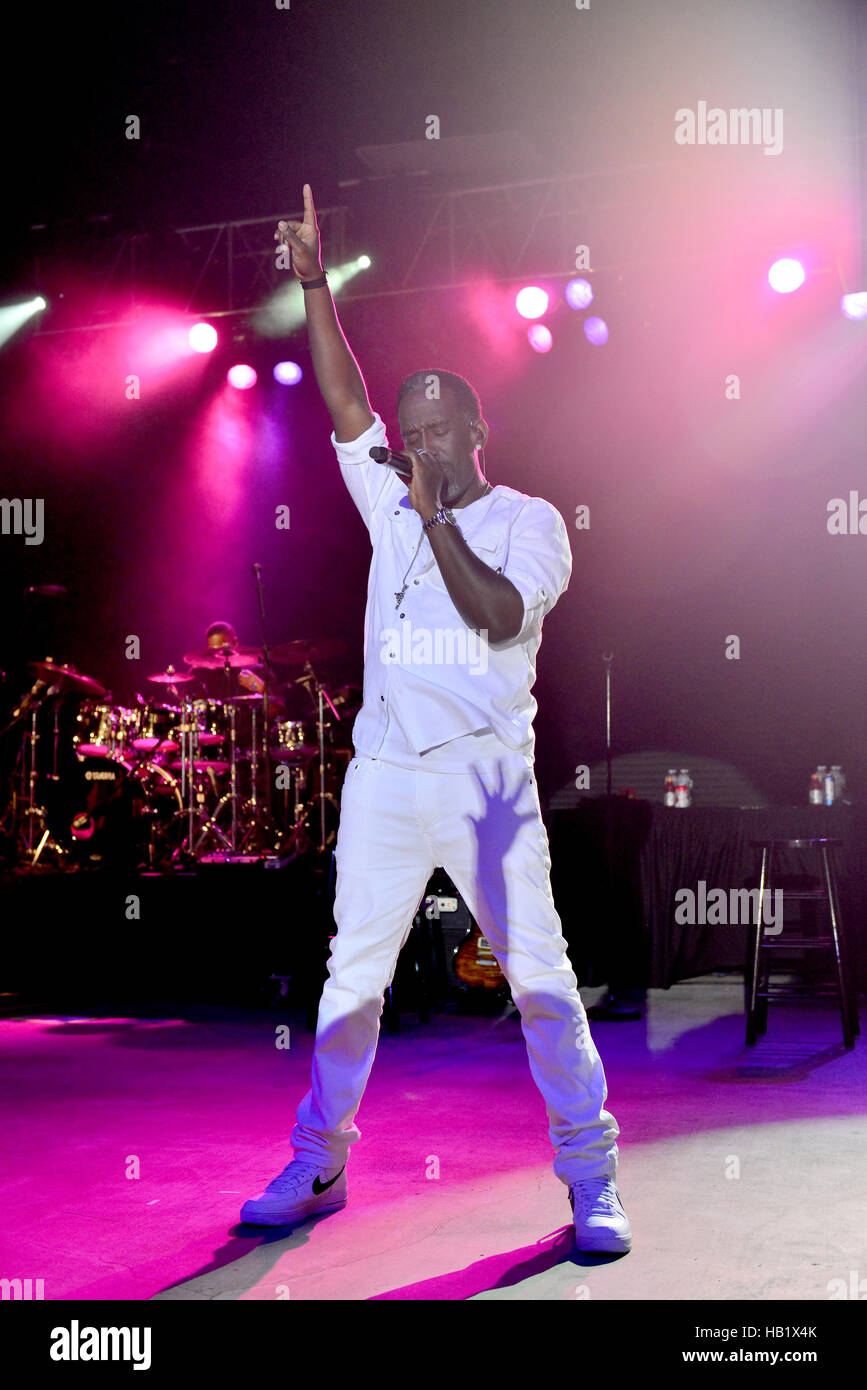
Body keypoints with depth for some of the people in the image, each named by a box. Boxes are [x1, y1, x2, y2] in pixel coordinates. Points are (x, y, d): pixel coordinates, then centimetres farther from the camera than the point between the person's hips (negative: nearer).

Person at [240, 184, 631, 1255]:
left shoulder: (528, 519, 2)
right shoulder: (391, 502, 13)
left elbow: (501, 616, -15)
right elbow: (344, 402, 4)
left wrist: (439, 519, -20)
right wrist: (313, 283, -3)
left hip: (487, 777, -3)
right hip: (382, 776, 4)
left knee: (539, 975, -4)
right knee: (352, 974, 9)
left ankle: (590, 1175, 7)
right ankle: (319, 1164, 21)